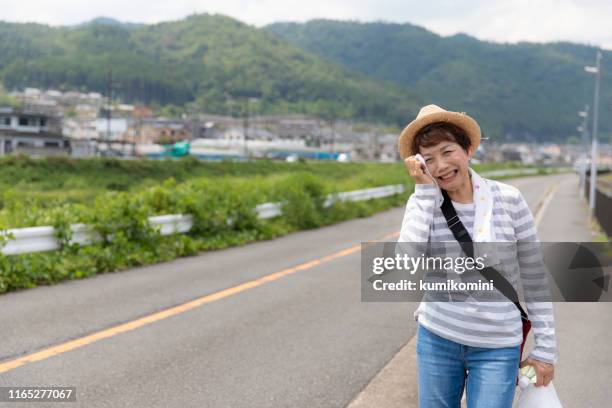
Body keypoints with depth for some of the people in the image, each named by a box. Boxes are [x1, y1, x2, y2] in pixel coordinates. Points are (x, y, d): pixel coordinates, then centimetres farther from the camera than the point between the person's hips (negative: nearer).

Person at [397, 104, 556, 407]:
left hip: (497, 348, -1)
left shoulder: (508, 199, -8)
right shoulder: (423, 202, -5)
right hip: (437, 339, 2)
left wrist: (545, 348, -1)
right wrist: (426, 192, -19)